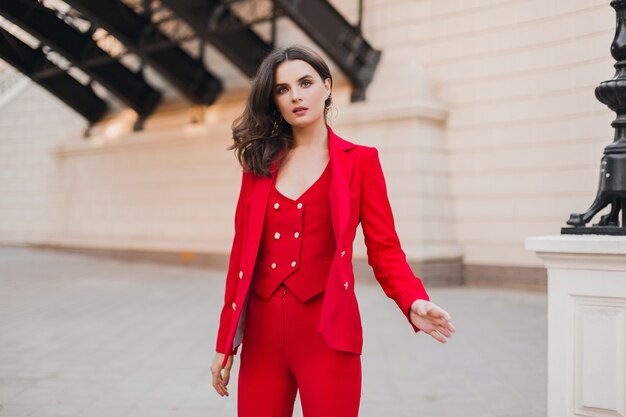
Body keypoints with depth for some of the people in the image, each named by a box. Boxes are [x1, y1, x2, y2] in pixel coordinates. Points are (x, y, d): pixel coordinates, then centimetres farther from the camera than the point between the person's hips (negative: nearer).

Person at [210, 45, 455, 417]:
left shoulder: (360, 161, 2)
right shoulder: (260, 164, 10)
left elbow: (384, 250, -2)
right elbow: (242, 254, 10)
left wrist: (414, 303, -21)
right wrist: (225, 342, 9)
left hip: (326, 333, -3)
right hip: (262, 334, 3)